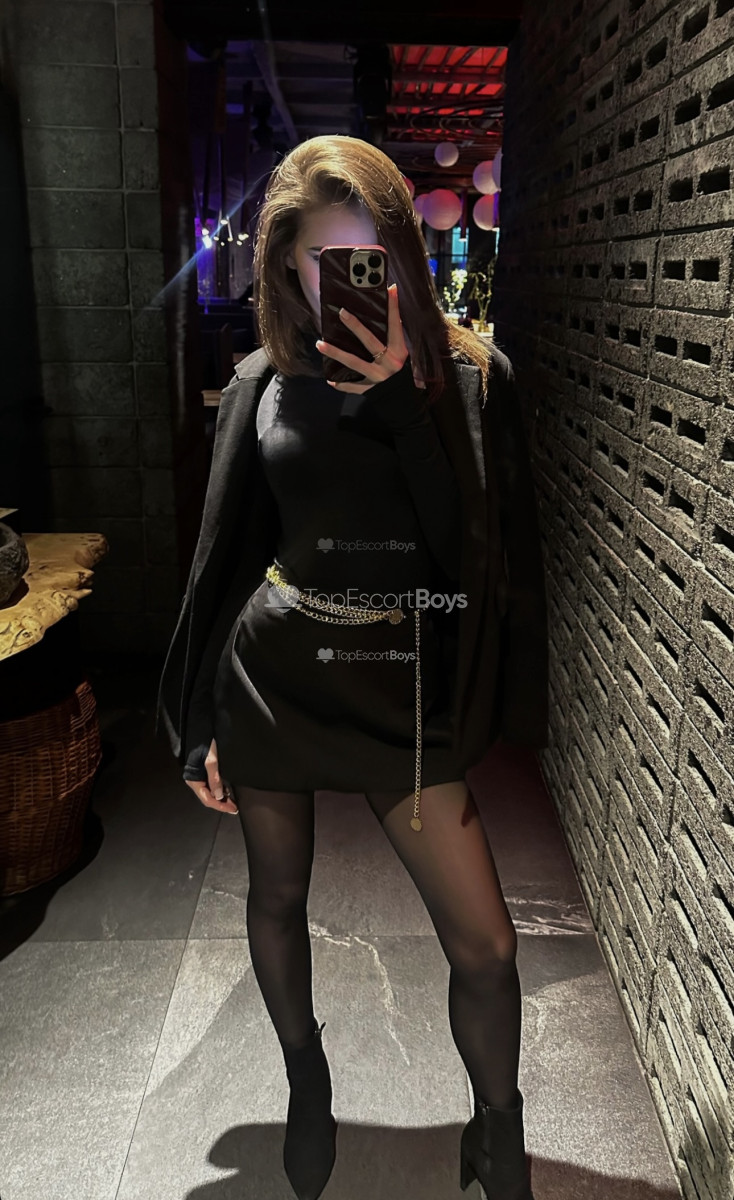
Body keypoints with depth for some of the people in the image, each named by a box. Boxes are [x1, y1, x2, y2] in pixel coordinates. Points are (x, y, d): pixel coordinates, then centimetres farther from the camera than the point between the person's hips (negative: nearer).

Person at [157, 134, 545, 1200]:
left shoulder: (463, 372, -2)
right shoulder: (269, 382, 1)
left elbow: (467, 542, -15)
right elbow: (224, 554, 5)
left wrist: (397, 394, -21)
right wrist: (199, 721, 5)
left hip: (401, 683, -1)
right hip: (272, 671, 2)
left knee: (484, 944, 0)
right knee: (279, 894, 17)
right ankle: (307, 1084, 47)